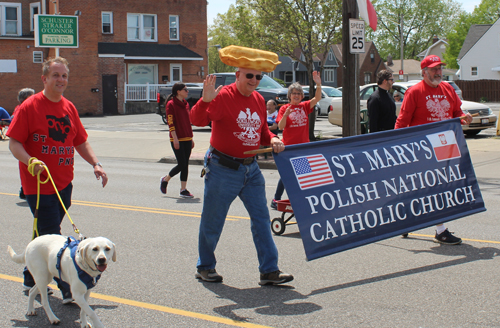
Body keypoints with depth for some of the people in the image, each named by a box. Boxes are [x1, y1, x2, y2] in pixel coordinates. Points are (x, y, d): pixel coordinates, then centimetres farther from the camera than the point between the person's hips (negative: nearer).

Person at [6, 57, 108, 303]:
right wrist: (30, 161, -28)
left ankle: (31, 278, 31)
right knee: (52, 238, -5)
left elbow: (80, 142, 18)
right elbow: (14, 143, -11)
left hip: (64, 183, 6)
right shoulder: (29, 107, -9)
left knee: (45, 234, 15)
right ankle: (67, 289, 0)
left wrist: (95, 164, 5)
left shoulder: (69, 107, 11)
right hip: (38, 184, -6)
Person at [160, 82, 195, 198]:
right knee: (182, 164, -7)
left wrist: (191, 138, 16)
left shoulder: (185, 104, 13)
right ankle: (165, 180, 15)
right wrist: (175, 139, -19)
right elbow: (171, 123, -13)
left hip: (187, 139, 7)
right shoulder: (171, 104, -9)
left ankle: (183, 190, 9)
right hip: (177, 140, -7)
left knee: (185, 164, 5)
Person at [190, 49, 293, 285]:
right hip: (223, 168, -6)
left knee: (261, 219, 2)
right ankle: (205, 267, 24)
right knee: (213, 221, 6)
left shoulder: (258, 100, 8)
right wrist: (205, 100, -42)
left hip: (250, 168, 6)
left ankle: (269, 270, 7)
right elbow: (197, 120, -24)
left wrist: (273, 140, -1)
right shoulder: (223, 96, -13)